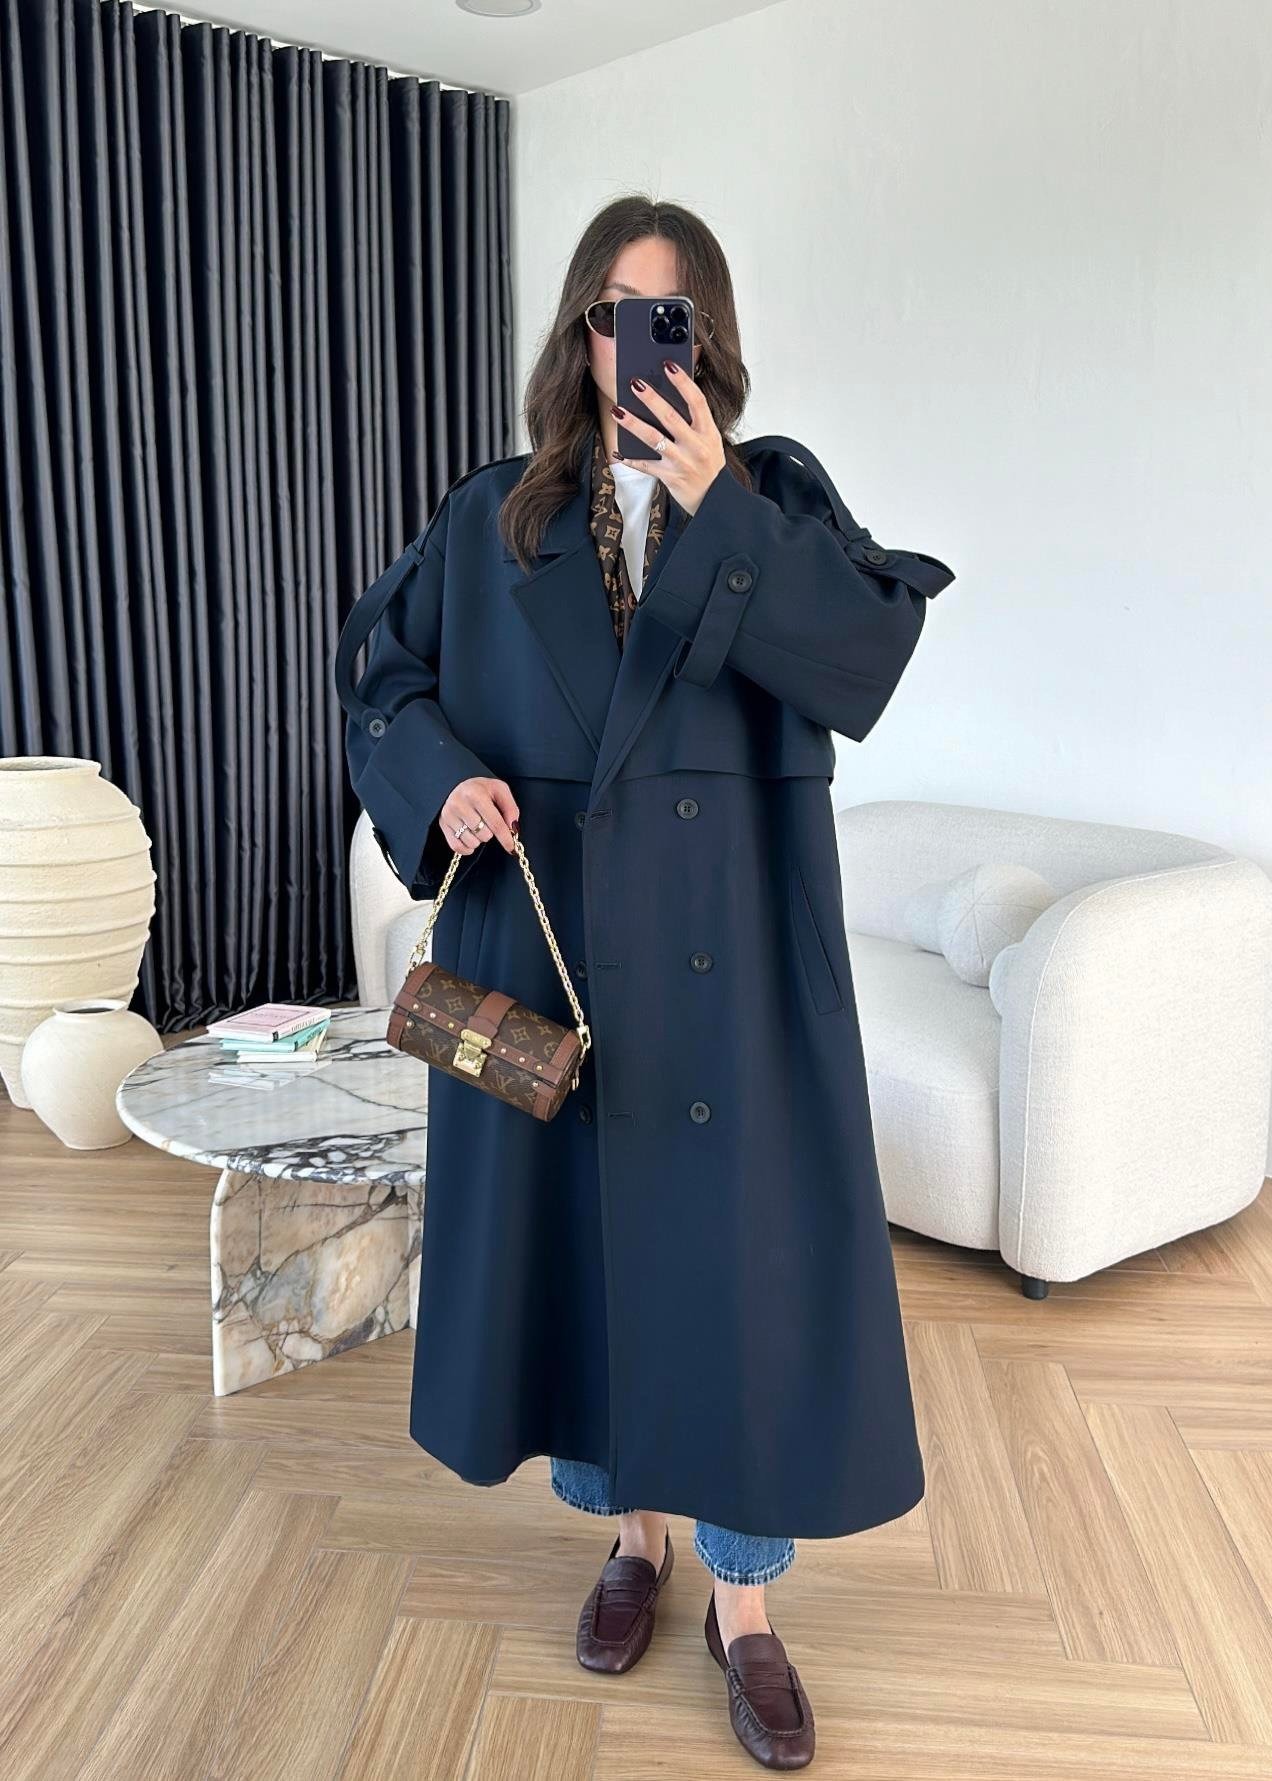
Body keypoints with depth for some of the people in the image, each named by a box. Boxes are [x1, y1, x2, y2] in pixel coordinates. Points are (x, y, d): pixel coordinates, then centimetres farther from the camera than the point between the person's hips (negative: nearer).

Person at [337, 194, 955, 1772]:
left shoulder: (777, 493, 3)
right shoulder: (490, 520, 7)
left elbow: (870, 656, -12)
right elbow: (385, 685, 8)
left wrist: (716, 508, -18)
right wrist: (444, 779, -12)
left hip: (730, 955, -1)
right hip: (549, 946, 2)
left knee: (737, 1243, 3)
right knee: (578, 1228, 11)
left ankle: (745, 1599, 25)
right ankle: (634, 1531, 37)